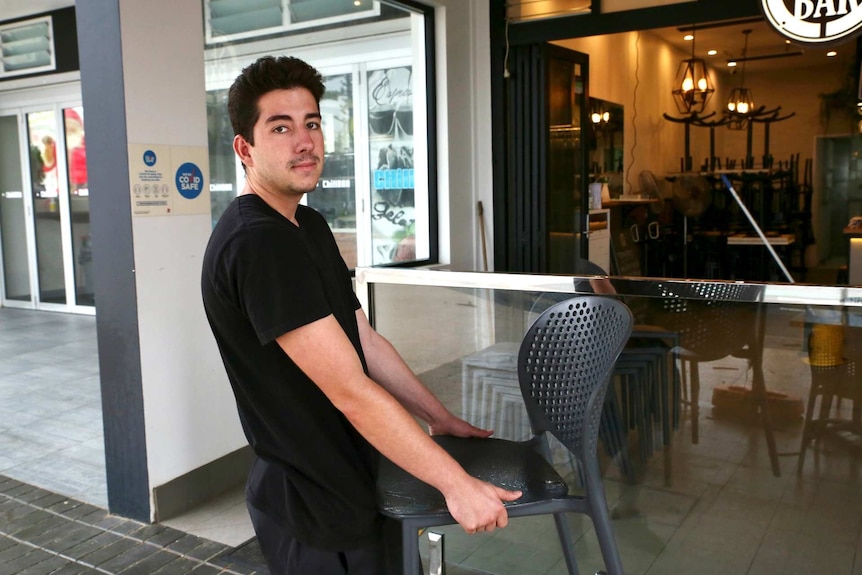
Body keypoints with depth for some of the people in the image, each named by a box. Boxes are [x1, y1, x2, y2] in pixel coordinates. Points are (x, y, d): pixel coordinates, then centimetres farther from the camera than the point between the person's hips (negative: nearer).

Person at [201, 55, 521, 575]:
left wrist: (440, 418, 11)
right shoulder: (256, 244, -24)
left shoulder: (310, 226, 8)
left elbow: (367, 342, 11)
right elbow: (350, 391, -26)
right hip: (316, 510, -8)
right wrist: (456, 483, -21)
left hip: (350, 478, 9)